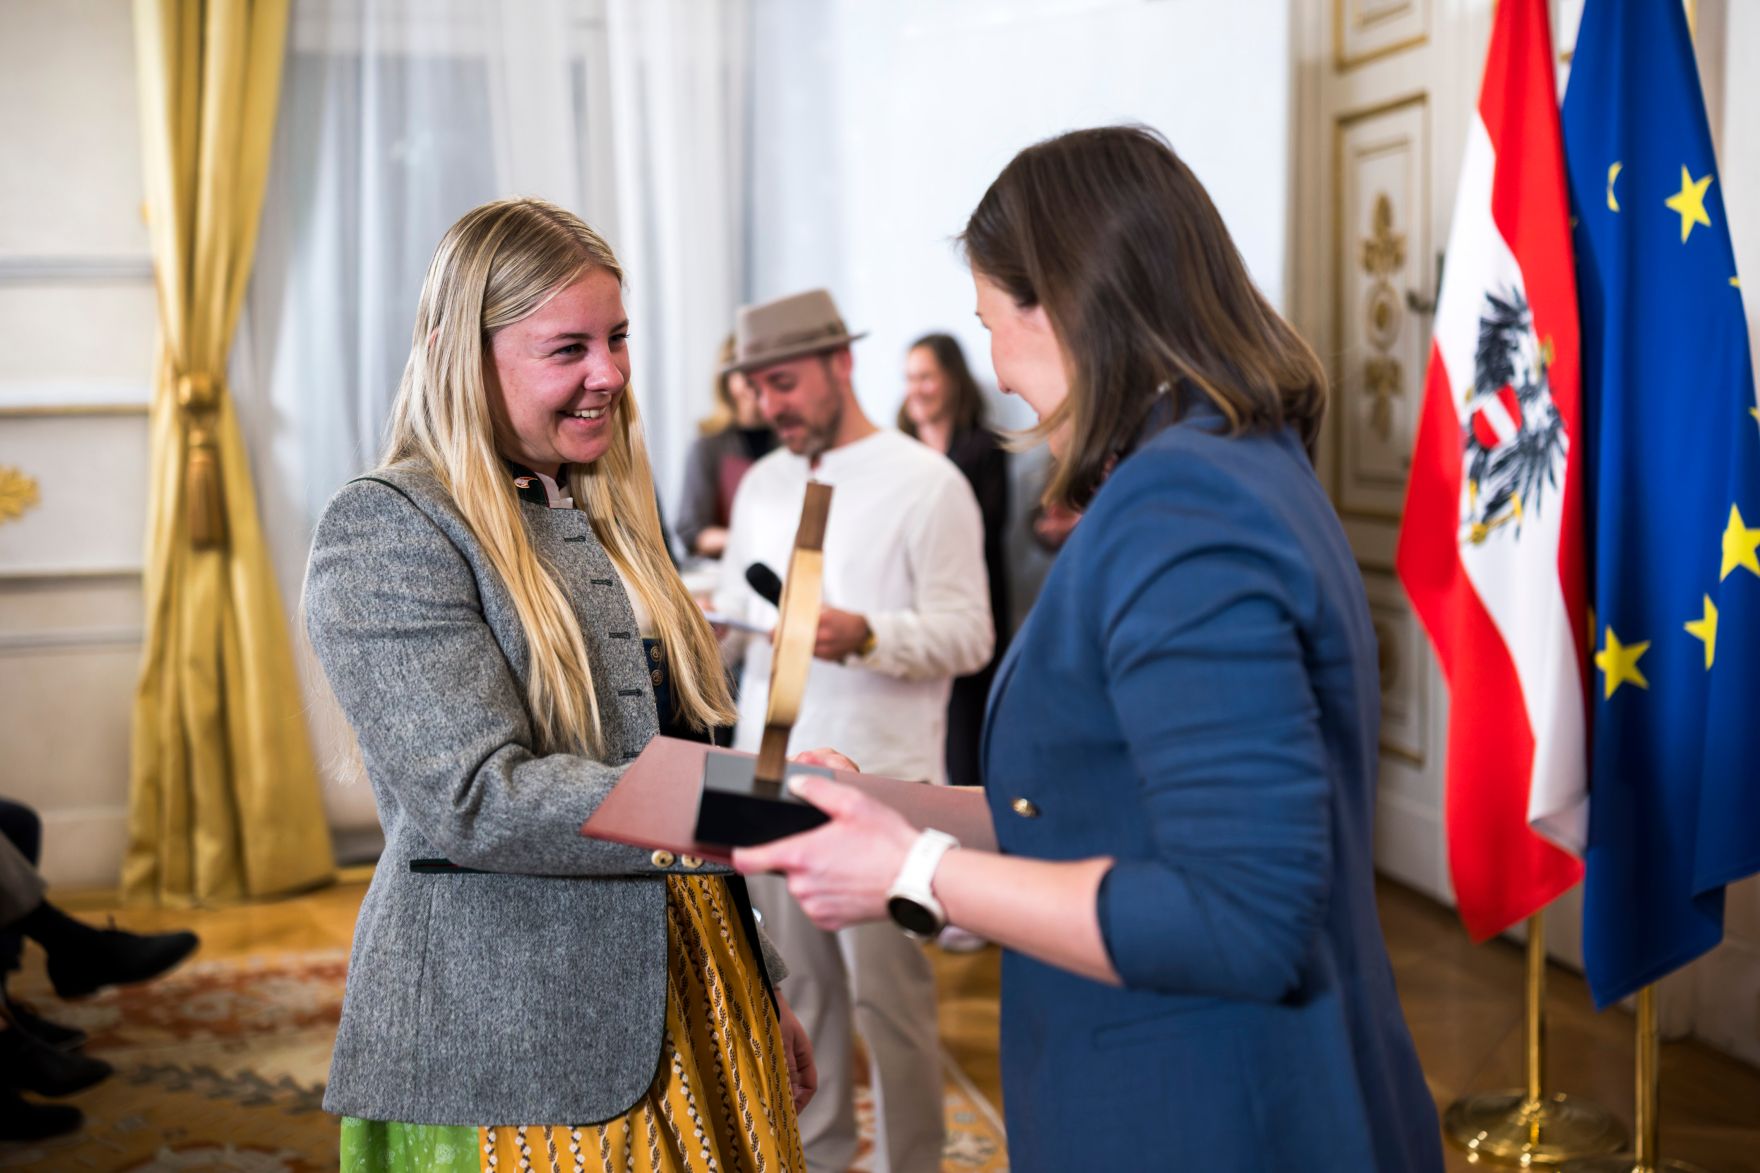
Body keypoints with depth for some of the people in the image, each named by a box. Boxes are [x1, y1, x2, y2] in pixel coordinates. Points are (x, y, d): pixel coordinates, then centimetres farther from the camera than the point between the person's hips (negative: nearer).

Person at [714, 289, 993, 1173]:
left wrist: (865, 635, -27)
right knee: (797, 981, 13)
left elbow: (968, 634, -12)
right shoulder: (762, 483, 14)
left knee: (886, 993, 0)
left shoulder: (926, 484, -7)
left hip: (877, 784, -6)